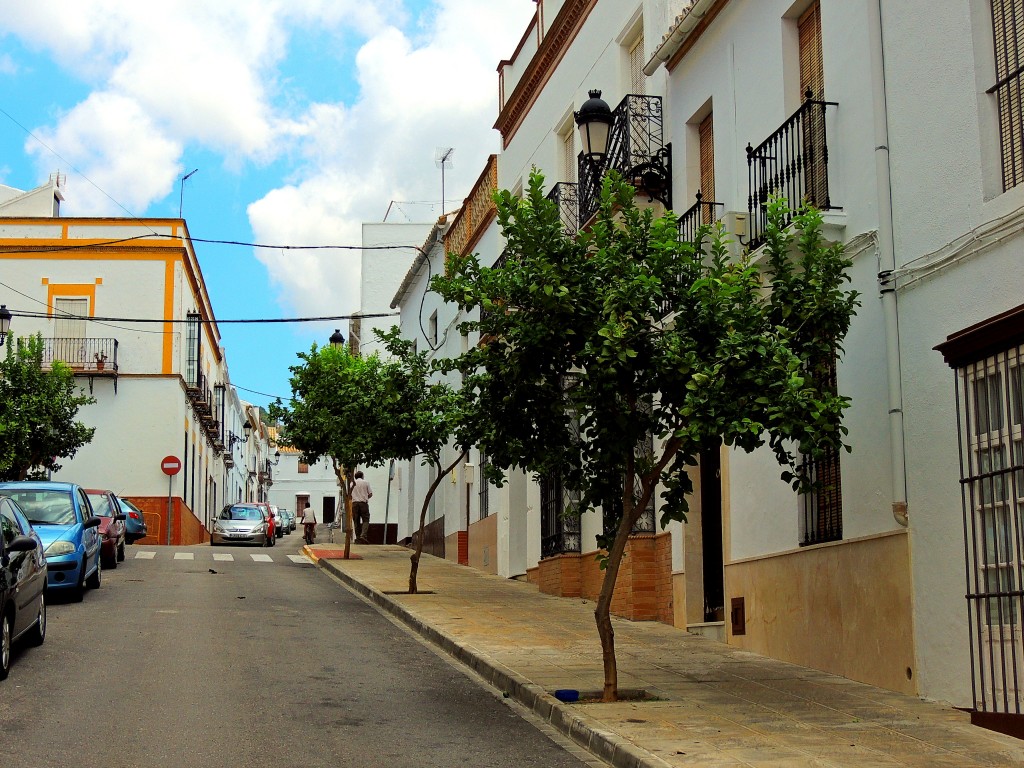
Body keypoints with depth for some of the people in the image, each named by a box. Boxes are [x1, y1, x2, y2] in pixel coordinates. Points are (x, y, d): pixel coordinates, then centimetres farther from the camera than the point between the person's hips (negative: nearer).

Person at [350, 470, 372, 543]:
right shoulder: (366, 482, 6)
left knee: (356, 521, 6)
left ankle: (358, 538, 4)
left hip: (354, 503, 2)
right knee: (365, 520, -2)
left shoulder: (352, 483, 11)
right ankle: (363, 535, -21)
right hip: (363, 503, -2)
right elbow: (370, 494, 5)